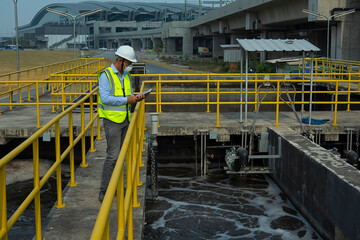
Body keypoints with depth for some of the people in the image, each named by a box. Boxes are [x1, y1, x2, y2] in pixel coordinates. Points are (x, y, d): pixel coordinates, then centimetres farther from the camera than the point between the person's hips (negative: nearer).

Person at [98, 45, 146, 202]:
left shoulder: (126, 76, 13)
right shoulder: (106, 75, -12)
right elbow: (105, 98, -21)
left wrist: (137, 98, -4)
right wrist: (126, 100, -21)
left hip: (125, 120, 8)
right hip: (112, 120, -8)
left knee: (121, 154, 11)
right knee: (113, 155, -11)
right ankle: (104, 190, -3)